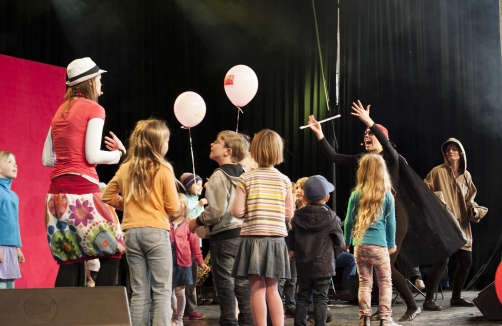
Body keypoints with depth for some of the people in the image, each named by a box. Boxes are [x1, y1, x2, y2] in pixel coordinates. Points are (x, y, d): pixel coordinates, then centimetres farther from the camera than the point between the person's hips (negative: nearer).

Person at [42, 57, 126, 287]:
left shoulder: (61, 112, 19)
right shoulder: (94, 109, -2)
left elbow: (47, 159, 16)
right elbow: (92, 156, -11)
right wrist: (119, 152, 6)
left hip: (57, 190, 7)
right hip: (81, 188, -7)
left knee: (70, 259, 8)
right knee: (112, 251, -1)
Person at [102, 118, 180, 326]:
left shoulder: (125, 168, 6)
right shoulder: (163, 169, -7)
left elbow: (108, 196, 14)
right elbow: (173, 208, -6)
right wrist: (176, 210, 15)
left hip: (131, 232, 5)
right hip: (156, 232, -4)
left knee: (139, 292, 9)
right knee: (161, 291, -1)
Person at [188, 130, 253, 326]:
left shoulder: (219, 176, -13)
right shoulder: (243, 175, 9)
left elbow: (217, 211, -19)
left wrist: (197, 222, -3)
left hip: (224, 236, -7)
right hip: (242, 233, 7)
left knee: (225, 284, -1)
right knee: (242, 283, 10)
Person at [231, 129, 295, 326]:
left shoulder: (246, 179, -5)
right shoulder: (284, 180, 3)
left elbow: (237, 212, -8)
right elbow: (289, 214, 5)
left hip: (253, 238, -3)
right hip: (276, 238, 3)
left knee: (257, 289, 0)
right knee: (272, 289, 11)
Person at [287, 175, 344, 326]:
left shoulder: (297, 217, 1)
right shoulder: (330, 218, -8)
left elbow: (291, 240, 5)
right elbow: (339, 241, -2)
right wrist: (334, 255, 15)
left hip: (302, 265, 3)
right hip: (324, 265, -3)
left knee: (303, 298, 11)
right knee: (320, 299, 0)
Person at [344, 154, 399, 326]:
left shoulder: (356, 195, 1)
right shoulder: (386, 195, -2)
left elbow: (349, 221, 6)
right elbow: (390, 223, 3)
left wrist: (346, 242, 20)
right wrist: (391, 244, 16)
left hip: (360, 245, 2)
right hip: (379, 245, -2)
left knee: (364, 282, 9)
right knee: (385, 283, 7)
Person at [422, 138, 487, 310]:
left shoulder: (466, 175, 11)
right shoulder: (438, 172, -5)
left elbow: (469, 200, 18)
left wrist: (475, 210, -2)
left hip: (462, 225, 7)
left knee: (466, 261, 8)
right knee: (442, 260, -17)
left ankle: (456, 297, 23)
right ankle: (428, 300, -11)